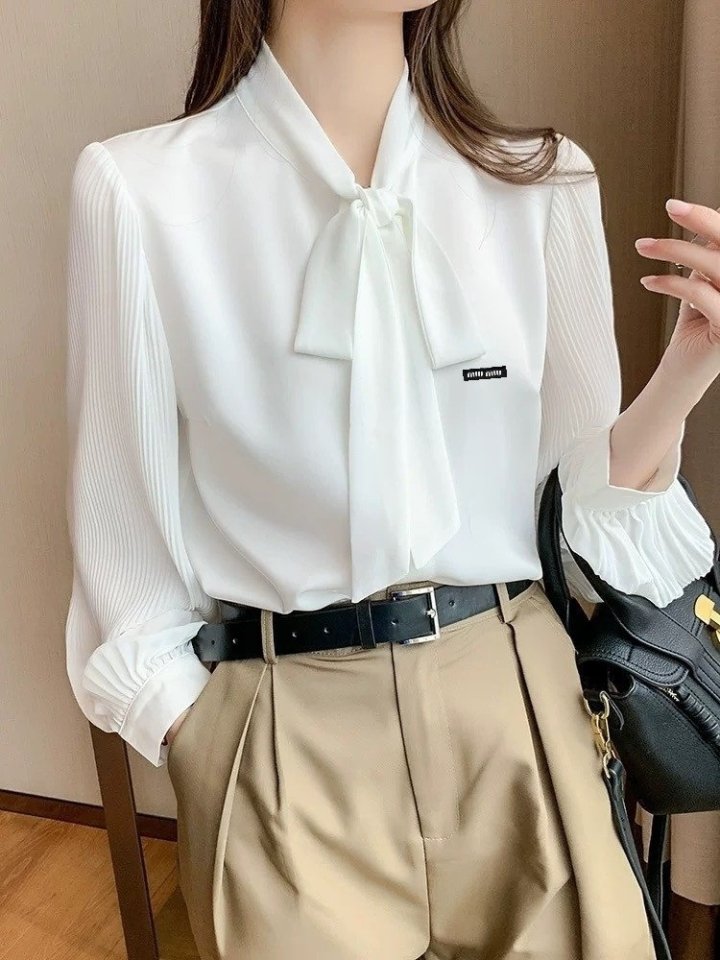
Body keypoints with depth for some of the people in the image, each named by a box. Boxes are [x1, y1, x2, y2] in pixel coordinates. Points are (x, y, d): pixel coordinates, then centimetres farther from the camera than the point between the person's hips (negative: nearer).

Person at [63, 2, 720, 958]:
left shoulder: (544, 181, -1)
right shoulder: (140, 191, -9)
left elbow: (583, 508, 2)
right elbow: (127, 532, -3)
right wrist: (198, 752, -3)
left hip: (520, 702, 3)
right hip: (287, 736, -2)